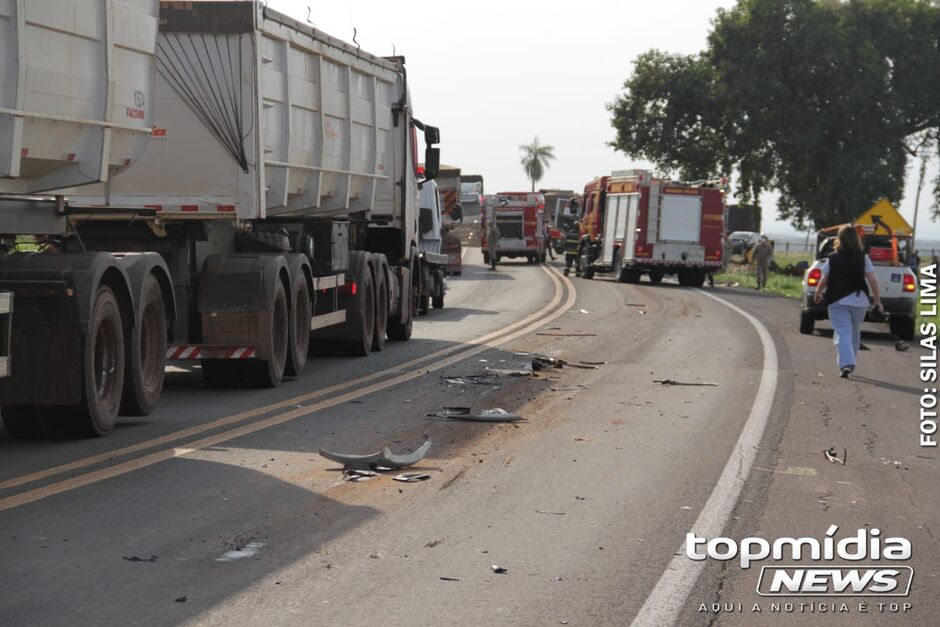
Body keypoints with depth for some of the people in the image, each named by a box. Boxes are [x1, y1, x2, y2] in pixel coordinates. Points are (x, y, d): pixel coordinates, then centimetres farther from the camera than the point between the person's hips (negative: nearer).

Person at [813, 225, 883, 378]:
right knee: (854, 333, 18)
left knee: (842, 332, -5)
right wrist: (877, 301, 3)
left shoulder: (832, 259, -2)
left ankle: (846, 364, -24)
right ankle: (850, 364, 26)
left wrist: (818, 293, 21)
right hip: (859, 301, 2)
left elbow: (824, 280, 1)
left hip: (837, 301, -2)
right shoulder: (863, 258, -1)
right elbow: (873, 281, -5)